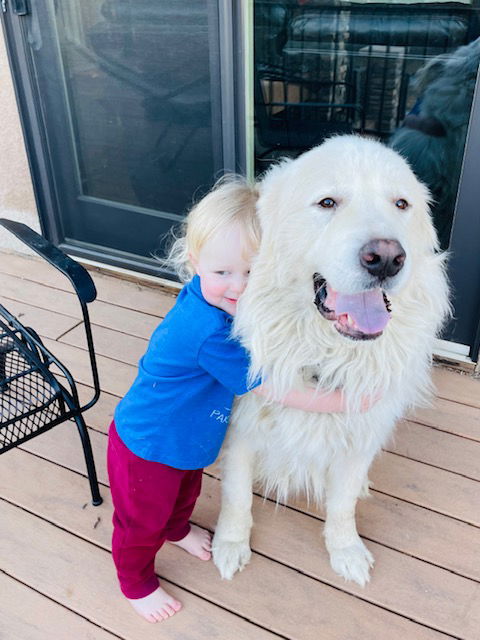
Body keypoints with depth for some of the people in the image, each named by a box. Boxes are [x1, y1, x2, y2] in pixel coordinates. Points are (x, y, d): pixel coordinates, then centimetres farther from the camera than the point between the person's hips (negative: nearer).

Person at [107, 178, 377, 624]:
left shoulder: (206, 298, -15)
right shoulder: (211, 334, -40)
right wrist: (349, 400, -23)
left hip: (186, 438, 9)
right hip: (147, 451, -8)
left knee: (186, 492, 35)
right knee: (142, 524, 19)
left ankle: (177, 530, 66)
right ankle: (137, 584, 47)